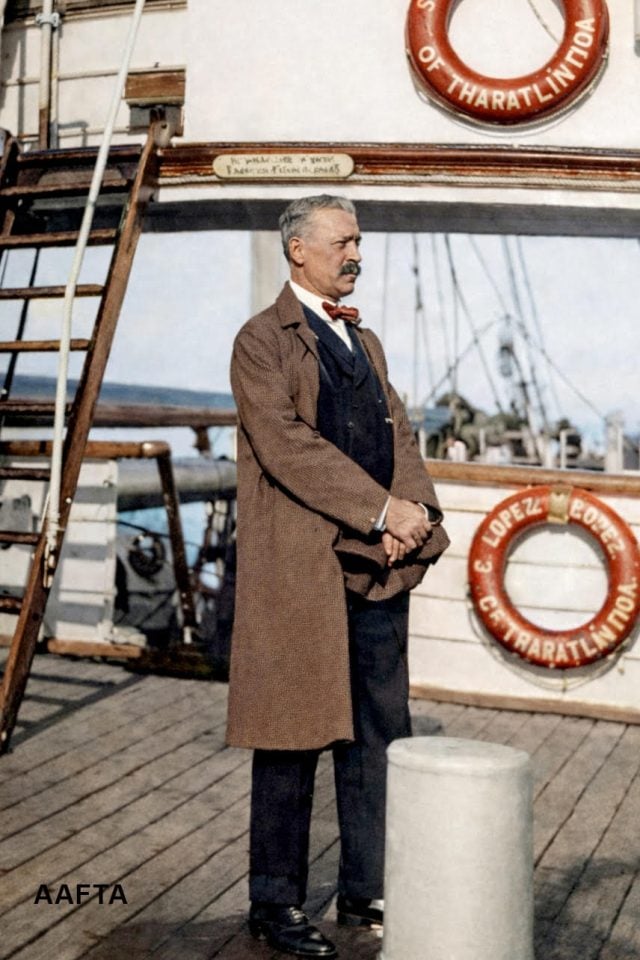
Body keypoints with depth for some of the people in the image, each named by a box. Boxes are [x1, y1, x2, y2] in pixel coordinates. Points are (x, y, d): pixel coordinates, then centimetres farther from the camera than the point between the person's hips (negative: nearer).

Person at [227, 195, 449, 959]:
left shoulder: (365, 343, 21)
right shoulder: (263, 340, -3)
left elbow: (398, 434, 13)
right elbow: (286, 443, -15)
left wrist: (415, 510, -8)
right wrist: (383, 509, -18)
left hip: (378, 567, 7)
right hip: (299, 567, -7)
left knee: (381, 736, 10)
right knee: (295, 740, 1)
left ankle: (366, 891, 23)